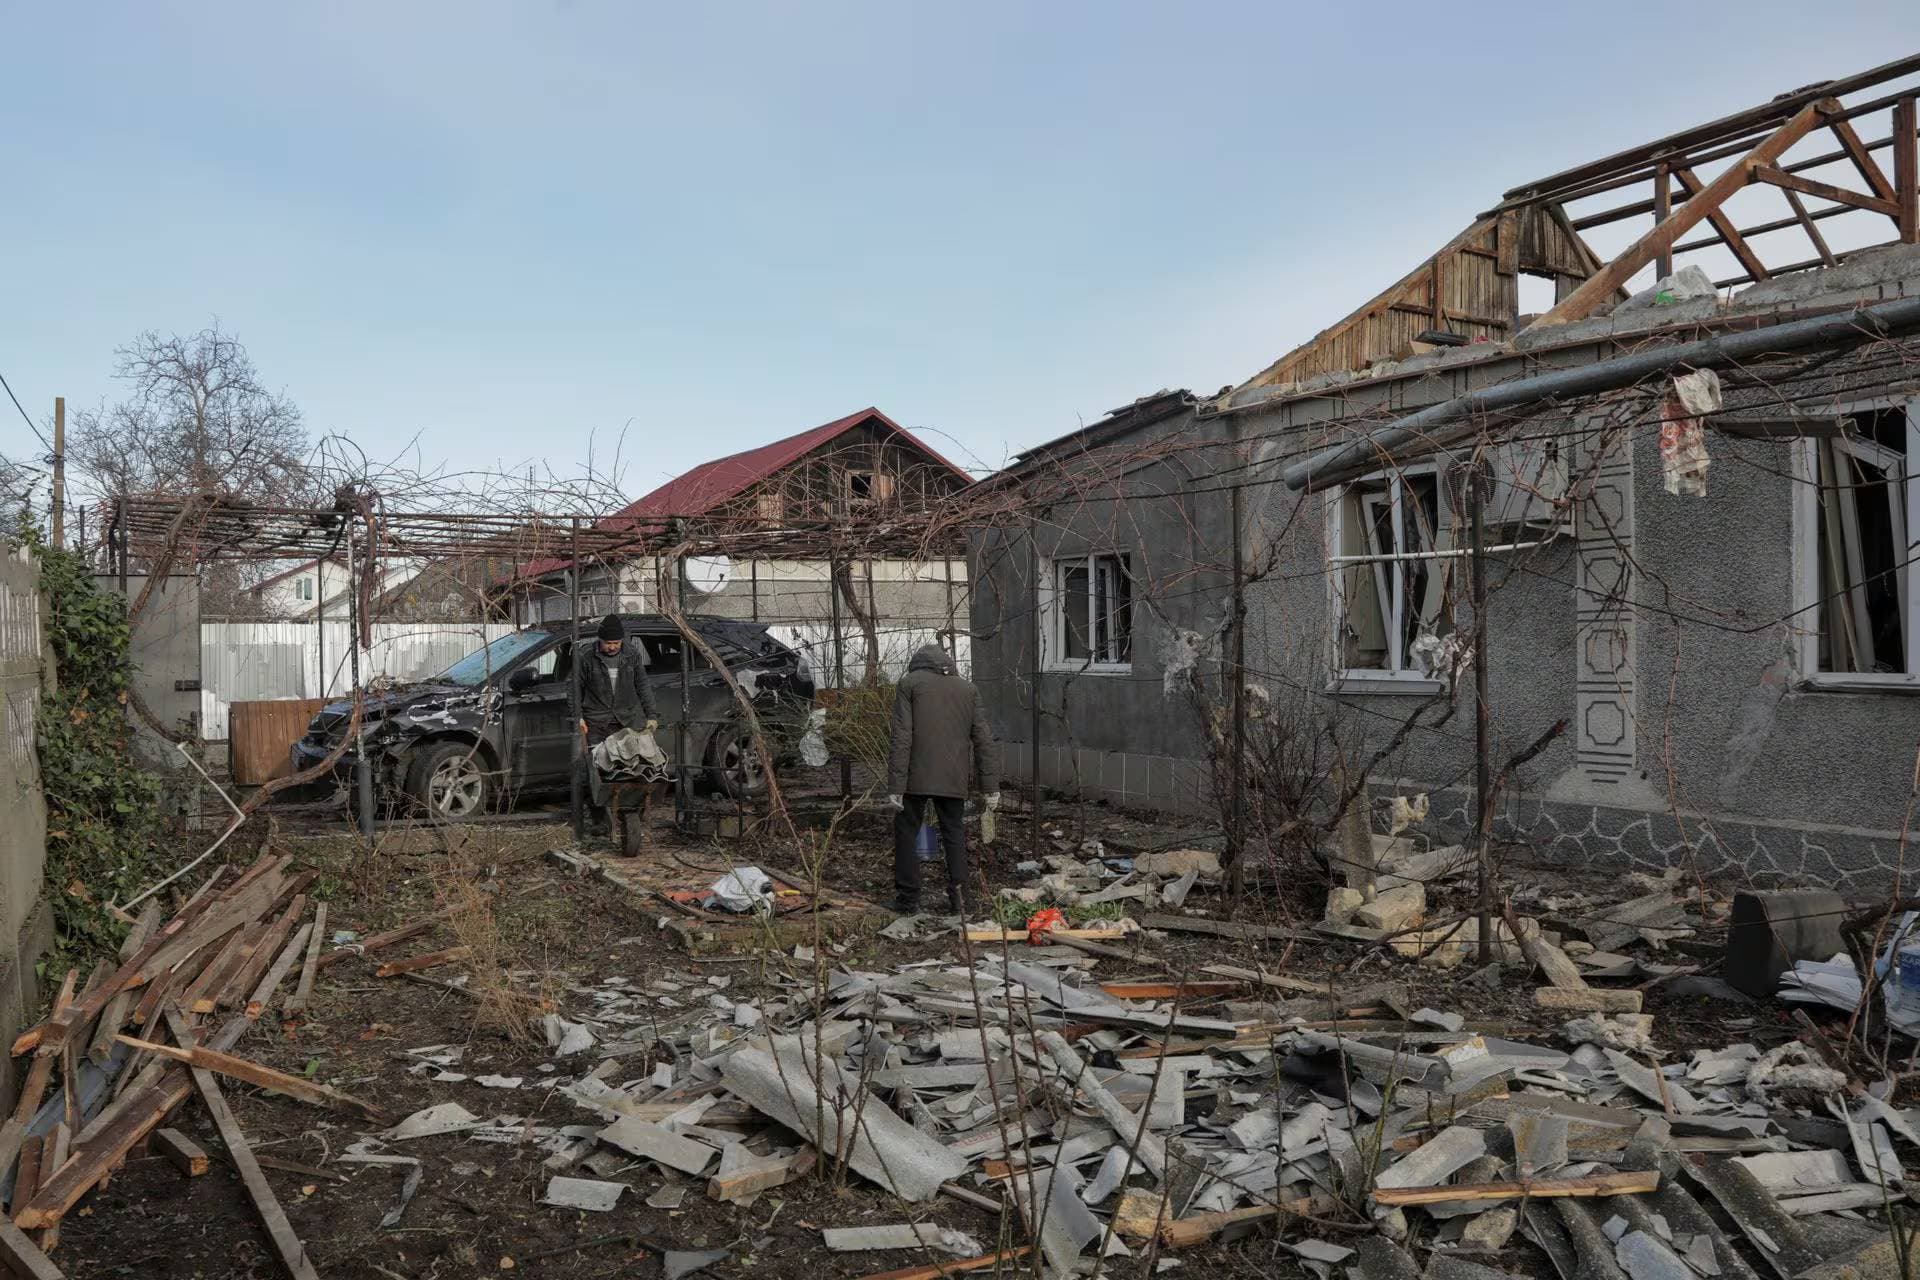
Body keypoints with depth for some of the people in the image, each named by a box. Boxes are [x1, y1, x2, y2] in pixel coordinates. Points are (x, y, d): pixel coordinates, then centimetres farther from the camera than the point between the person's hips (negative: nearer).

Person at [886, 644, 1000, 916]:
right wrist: (990, 787, 10)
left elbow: (901, 739, -7)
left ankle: (908, 898, 11)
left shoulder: (909, 684, 3)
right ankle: (959, 895, 10)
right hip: (954, 780, 3)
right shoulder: (968, 689, 13)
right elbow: (984, 741, 8)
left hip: (916, 777, -3)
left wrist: (895, 786, -8)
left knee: (906, 833, 9)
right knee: (954, 834, 15)